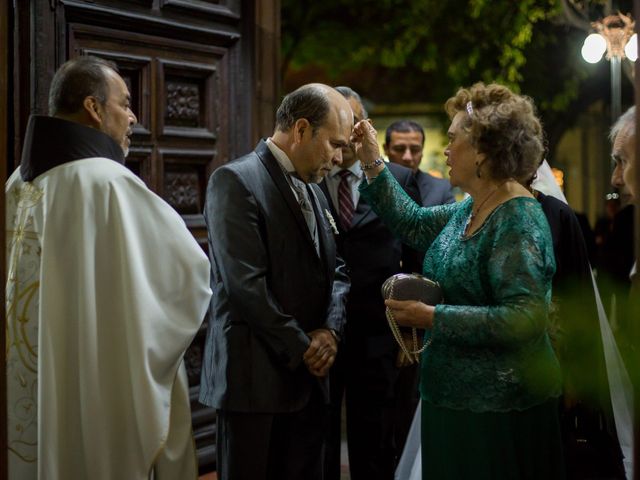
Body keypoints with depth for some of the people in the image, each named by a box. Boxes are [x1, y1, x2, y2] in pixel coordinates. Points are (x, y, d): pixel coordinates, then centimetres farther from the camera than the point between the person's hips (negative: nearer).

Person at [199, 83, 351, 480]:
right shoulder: (236, 180, -10)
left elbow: (336, 270, 16)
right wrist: (301, 347, -11)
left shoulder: (314, 191, 16)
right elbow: (245, 284, -17)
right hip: (256, 376, -7)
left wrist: (331, 330, -3)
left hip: (310, 376, 8)